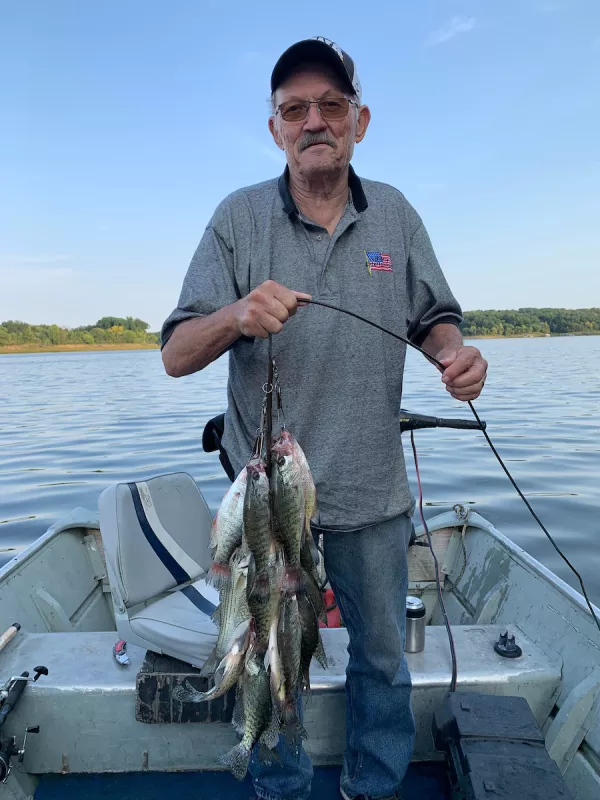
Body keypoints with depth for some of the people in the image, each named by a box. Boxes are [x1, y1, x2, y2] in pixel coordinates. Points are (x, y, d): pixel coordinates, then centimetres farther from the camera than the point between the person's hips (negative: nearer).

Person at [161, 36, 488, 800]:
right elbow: (176, 357, -8)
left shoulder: (395, 213, 4)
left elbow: (432, 317, 12)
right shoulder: (239, 217, -4)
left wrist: (454, 352, -11)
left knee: (383, 656, 20)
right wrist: (234, 316, -29)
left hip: (372, 489, 3)